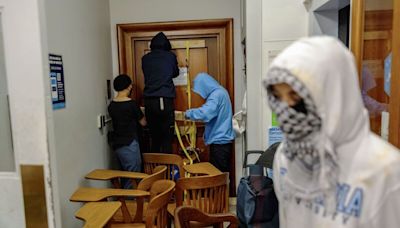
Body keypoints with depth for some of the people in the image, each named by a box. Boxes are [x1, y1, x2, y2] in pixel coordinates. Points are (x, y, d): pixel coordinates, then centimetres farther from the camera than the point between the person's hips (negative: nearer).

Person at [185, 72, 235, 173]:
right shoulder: (219, 92, 14)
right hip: (222, 139, 10)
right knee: (222, 172, 15)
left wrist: (188, 113, -15)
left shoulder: (217, 94, -18)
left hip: (219, 140, -10)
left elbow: (205, 113, -30)